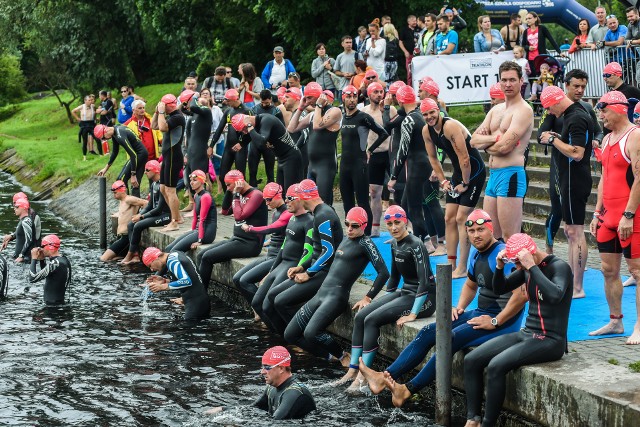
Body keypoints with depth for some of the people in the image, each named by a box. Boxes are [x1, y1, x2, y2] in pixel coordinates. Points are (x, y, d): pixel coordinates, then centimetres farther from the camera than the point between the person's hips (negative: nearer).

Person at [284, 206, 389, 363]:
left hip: (337, 296, -9)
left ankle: (342, 356, -4)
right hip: (321, 293, 9)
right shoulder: (346, 240, 17)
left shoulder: (365, 243, -6)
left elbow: (383, 273, -14)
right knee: (290, 334, 5)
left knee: (311, 333, -29)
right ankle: (331, 357, 13)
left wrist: (368, 298, -14)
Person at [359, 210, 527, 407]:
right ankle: (385, 377, -12)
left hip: (502, 322, -9)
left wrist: (495, 322, -22)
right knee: (428, 332, -4)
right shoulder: (476, 254, 13)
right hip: (480, 314, 9)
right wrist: (459, 307, 12)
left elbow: (522, 295, -26)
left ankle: (407, 390, -25)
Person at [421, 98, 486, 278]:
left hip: (473, 171, -9)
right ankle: (451, 265, 14)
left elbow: (464, 158, -24)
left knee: (461, 218, -12)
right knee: (449, 218, 7)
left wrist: (465, 184, -17)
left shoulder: (451, 126, -25)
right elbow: (433, 158, 13)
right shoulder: (426, 131, 1)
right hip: (458, 172, 9)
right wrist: (443, 181, 7)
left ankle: (462, 269, -7)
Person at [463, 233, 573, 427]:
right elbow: (499, 289, 15)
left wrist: (532, 267, -31)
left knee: (496, 366, -28)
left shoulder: (559, 267, -13)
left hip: (550, 340, -8)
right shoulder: (526, 269, 8)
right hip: (526, 334, 8)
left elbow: (555, 296, -32)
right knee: (471, 361, -6)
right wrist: (499, 267, -3)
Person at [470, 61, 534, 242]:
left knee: (510, 238, -9)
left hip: (510, 175, -9)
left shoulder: (523, 110, -9)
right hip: (493, 175, 9)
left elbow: (504, 147, -19)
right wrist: (495, 138, -10)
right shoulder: (496, 110, 17)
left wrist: (485, 144, 1)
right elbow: (474, 140, 9)